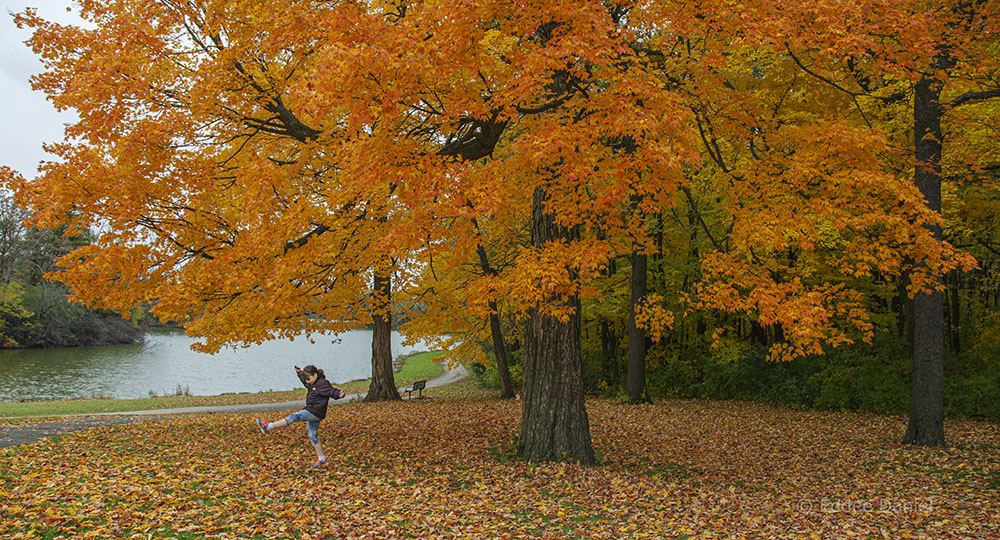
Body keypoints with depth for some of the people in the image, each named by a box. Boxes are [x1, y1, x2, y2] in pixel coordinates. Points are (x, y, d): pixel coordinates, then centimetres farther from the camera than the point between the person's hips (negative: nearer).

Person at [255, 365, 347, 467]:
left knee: (293, 417, -18)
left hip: (316, 412, -11)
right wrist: (299, 373, 31)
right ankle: (322, 459, 18)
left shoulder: (323, 384, -15)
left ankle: (268, 427, -19)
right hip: (312, 413, 11)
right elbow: (306, 383, 36)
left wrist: (339, 394, -45)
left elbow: (332, 391, -25)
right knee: (312, 436, 13)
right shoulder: (313, 383, 14)